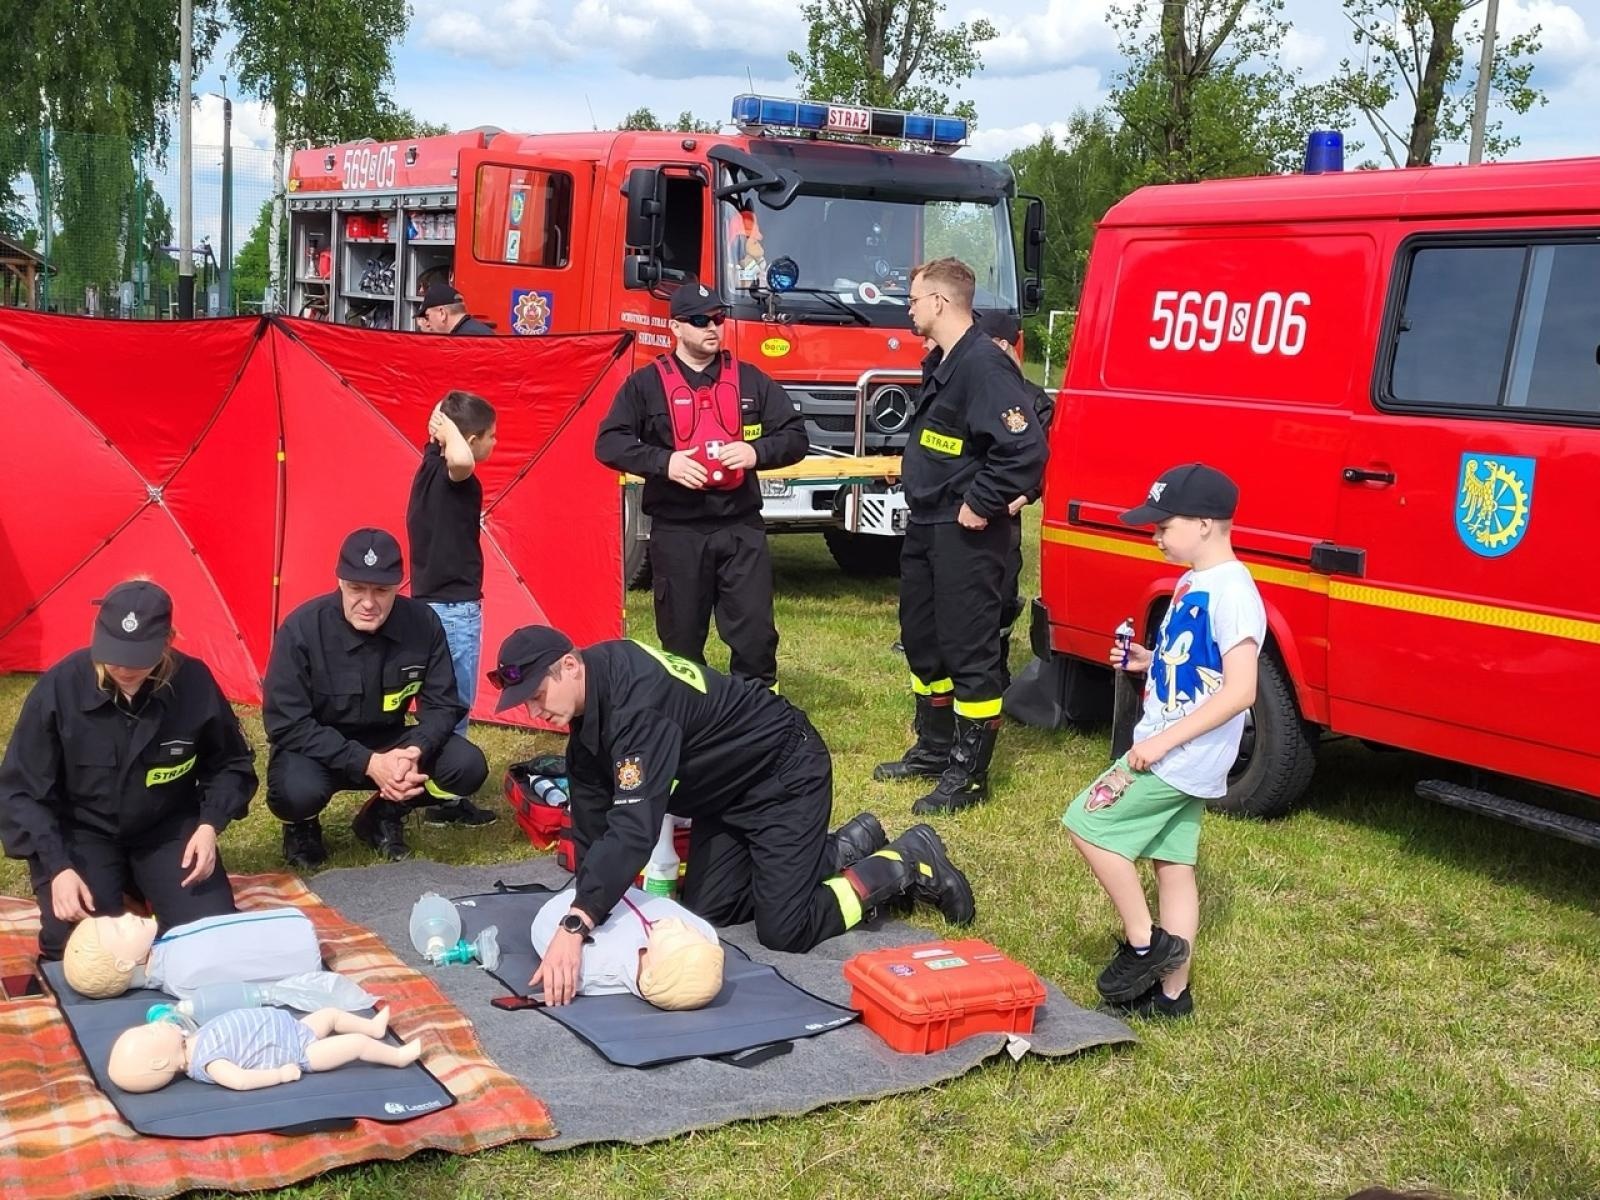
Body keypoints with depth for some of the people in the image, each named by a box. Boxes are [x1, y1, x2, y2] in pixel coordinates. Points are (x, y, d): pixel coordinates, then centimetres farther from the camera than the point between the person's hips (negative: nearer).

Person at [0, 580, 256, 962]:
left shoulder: (194, 683, -19)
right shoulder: (60, 687, -22)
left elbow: (230, 765, 0)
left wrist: (210, 824, -17)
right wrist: (57, 867, -24)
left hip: (168, 827, 1)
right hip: (82, 831, -1)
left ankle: (139, 882, 16)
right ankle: (118, 884, 13)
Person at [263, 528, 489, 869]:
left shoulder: (422, 624, -16)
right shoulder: (302, 629, -24)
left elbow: (442, 705, -8)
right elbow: (287, 725, -23)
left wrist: (412, 752, -30)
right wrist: (367, 763, -32)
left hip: (388, 744, 3)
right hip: (319, 751, -3)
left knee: (467, 766, -20)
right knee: (298, 791, -36)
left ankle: (383, 816, 7)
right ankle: (301, 828, 3)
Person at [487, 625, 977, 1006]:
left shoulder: (637, 698, -36)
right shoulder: (590, 699, -7)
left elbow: (635, 824, -45)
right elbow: (591, 815, 0)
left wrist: (575, 926, -49)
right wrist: (586, 900, -5)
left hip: (786, 776, -9)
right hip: (728, 790, 10)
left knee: (784, 931, -12)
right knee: (706, 912, 10)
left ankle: (908, 862, 8)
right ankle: (847, 847, 23)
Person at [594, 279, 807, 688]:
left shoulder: (749, 380, 9)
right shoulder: (647, 384, 3)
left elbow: (794, 436, 9)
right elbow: (609, 443, -1)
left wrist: (756, 451, -10)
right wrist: (663, 462, -15)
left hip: (741, 527, 1)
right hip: (676, 531, -1)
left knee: (755, 634, -2)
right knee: (681, 640, 8)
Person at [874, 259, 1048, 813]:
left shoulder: (984, 366, -20)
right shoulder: (940, 364, 12)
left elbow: (1026, 446, -28)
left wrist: (982, 505, -21)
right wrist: (916, 478, 14)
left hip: (965, 535, -11)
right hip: (926, 526, 11)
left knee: (969, 651, -2)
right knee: (922, 639, 19)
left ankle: (968, 772, 7)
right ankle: (934, 748, 33)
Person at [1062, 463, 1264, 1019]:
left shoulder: (1231, 592, -19)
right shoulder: (1191, 583, 11)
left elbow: (1239, 690, -25)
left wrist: (1163, 741, -25)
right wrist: (1148, 660, 6)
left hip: (1179, 757, -10)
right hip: (1174, 752, 10)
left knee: (1087, 824, -8)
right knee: (1174, 864, 13)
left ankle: (1143, 944, 3)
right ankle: (1171, 991, 21)